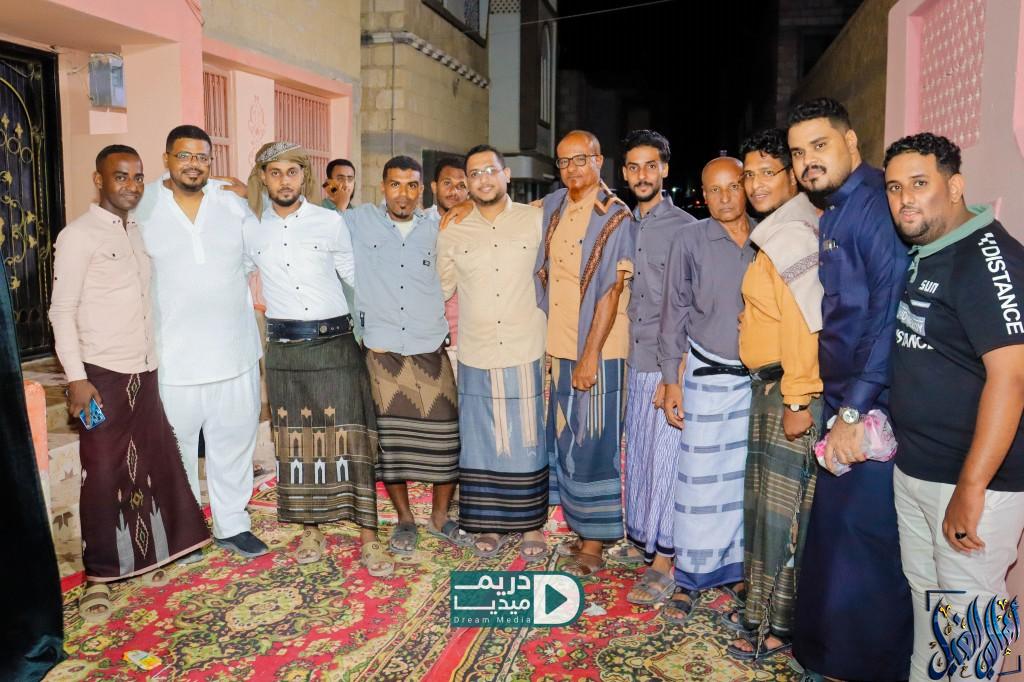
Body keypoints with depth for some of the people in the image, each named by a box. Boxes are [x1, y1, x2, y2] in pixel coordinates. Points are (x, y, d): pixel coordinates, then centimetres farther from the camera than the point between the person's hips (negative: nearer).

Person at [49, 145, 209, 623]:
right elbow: (62, 311, -10)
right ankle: (98, 577, 13)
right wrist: (76, 378, -16)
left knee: (152, 466, 9)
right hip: (102, 374, -6)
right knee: (103, 475, 0)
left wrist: (155, 362, 11)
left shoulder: (139, 233, 12)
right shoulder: (79, 236, -7)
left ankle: (145, 556, 25)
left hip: (145, 372, 6)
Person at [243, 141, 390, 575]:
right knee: (295, 442, 8)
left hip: (334, 343, -2)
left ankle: (368, 541, 3)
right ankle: (311, 532, 23)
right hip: (284, 348, 3)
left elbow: (356, 278, 6)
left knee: (348, 439, -3)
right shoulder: (251, 229, 4)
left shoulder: (331, 222, -2)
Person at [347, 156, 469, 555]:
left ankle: (440, 516, 23)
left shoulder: (435, 230, 7)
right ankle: (405, 520, 25)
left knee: (445, 439, 2)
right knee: (390, 441, 6)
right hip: (381, 353, -1)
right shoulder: (358, 223, 1)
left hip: (431, 352, 2)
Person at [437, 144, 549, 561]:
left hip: (526, 353, -1)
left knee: (527, 442, 7)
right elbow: (440, 291, 16)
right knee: (482, 444, 8)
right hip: (476, 356, 2)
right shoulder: (451, 234, 5)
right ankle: (490, 526, 23)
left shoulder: (536, 221, 0)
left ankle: (531, 527, 22)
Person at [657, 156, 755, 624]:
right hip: (708, 376, -2)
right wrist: (671, 381, -3)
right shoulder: (690, 241, -2)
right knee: (700, 478, 1)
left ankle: (734, 569, 26)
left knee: (748, 478, 10)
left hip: (759, 378, 2)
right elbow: (674, 313, 0)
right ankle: (690, 578, 14)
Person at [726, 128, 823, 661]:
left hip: (791, 388, -10)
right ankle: (762, 610, 31)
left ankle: (779, 626, 15)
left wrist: (797, 399, -21)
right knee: (764, 501, 17)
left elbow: (804, 323, -21)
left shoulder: (792, 233, -14)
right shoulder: (775, 234, 16)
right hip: (770, 384, 10)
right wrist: (776, 391, 14)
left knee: (783, 507, 1)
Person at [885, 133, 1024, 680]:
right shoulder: (923, 256, 11)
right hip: (913, 470, 9)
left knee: (967, 615, 4)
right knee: (926, 600, 20)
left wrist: (971, 487, -25)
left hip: (972, 478, -8)